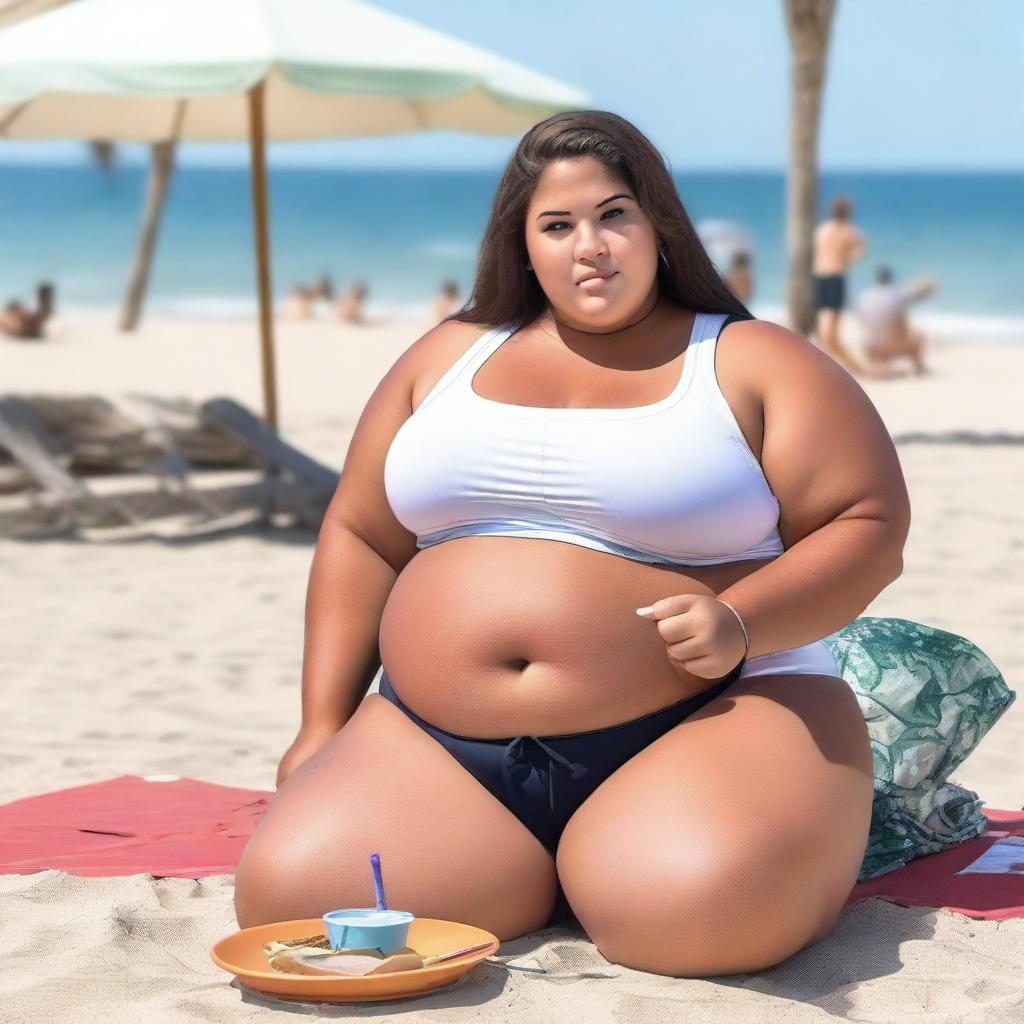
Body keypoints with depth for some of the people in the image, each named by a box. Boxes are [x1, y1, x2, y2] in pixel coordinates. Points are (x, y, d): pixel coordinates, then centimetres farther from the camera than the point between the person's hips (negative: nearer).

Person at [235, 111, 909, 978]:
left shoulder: (754, 366, 4)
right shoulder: (448, 358, 16)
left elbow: (870, 528, -1)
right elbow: (360, 539, 20)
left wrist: (741, 622, -19)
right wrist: (324, 727, 12)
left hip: (706, 721, -4)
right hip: (443, 741, 4)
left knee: (705, 908, -36)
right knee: (286, 891, -19)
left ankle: (609, 865, 3)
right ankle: (543, 874, 8)